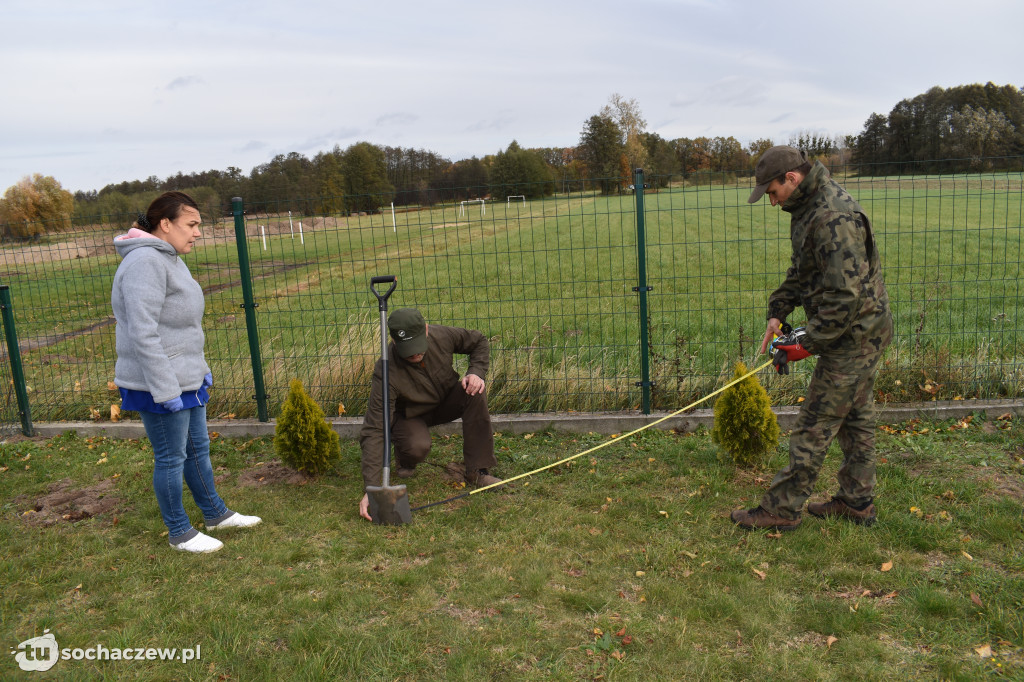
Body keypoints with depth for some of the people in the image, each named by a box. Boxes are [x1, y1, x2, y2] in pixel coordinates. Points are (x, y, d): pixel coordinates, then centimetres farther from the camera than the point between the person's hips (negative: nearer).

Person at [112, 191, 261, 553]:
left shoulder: (171, 260, 12)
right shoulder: (145, 262, -20)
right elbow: (143, 334, -25)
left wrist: (201, 370, 20)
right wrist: (166, 390, -24)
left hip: (186, 379, 10)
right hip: (159, 385, -10)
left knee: (198, 448, 20)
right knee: (171, 458, 4)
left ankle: (215, 514, 35)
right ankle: (179, 533, 21)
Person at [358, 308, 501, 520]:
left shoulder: (442, 336, -26)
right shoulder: (386, 373, -35)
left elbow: (480, 342, -3)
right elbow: (373, 431, -37)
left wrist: (476, 372, -24)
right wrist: (371, 489, -43)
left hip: (445, 402, 3)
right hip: (410, 415, -3)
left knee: (475, 392, -28)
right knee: (418, 446, -36)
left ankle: (478, 471, -19)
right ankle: (405, 459, 5)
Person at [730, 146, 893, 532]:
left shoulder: (834, 217, -25)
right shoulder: (808, 208, 9)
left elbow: (846, 295, -29)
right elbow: (800, 272, 20)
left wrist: (808, 344, -23)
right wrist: (778, 312, 7)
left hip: (853, 337, -11)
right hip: (862, 336, 11)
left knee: (814, 428, -3)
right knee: (856, 420, 18)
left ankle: (781, 510, 6)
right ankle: (857, 503, 31)